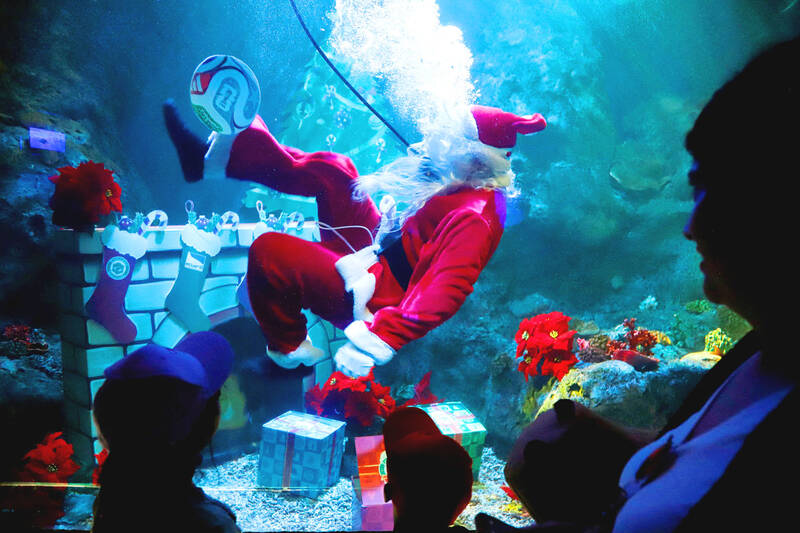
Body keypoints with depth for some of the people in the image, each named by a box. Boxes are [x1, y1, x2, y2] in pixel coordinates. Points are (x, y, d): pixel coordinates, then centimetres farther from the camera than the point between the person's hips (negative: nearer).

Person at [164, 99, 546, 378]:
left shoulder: (474, 217, -29)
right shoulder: (469, 185, 0)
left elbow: (446, 291, -42)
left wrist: (379, 339, -49)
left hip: (378, 298, -10)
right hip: (380, 255, 10)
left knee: (269, 252, -23)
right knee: (331, 169, 8)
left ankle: (289, 351, 3)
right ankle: (213, 156, 14)